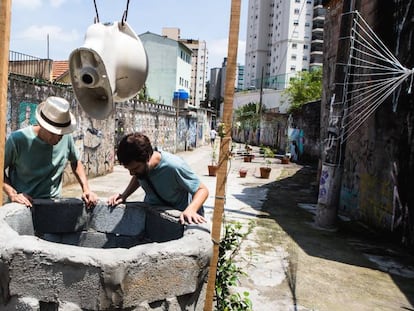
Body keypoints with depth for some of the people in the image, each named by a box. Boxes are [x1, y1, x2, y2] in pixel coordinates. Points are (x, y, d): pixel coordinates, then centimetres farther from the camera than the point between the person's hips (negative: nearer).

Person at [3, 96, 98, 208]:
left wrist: (86, 189, 3)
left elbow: (75, 162, 12)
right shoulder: (18, 139, -13)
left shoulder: (66, 137, -5)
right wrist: (12, 194, -17)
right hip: (23, 203, -2)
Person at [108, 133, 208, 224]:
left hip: (180, 218, -4)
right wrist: (123, 196, -4)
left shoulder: (174, 167, -32)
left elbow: (202, 190, -22)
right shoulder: (138, 164, -13)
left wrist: (191, 210, -40)